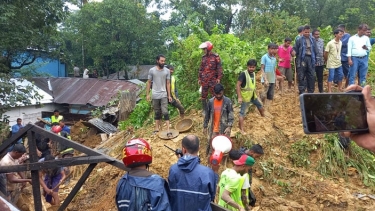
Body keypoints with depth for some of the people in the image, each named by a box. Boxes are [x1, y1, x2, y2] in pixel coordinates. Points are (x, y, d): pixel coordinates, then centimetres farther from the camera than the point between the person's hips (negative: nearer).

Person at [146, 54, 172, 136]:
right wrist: (147, 94, 1)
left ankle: (168, 130, -8)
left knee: (165, 112, -7)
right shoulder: (152, 70, -3)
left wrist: (169, 95, 1)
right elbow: (149, 82, 3)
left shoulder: (167, 71, -2)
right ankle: (157, 127, 24)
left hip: (164, 95, -1)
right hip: (155, 95, 1)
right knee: (157, 113, 12)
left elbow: (168, 83, 2)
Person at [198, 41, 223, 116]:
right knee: (203, 96, 6)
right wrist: (199, 78, 13)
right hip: (204, 80, 5)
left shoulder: (215, 56, -4)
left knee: (215, 94, 0)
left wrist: (219, 78, -13)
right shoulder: (203, 57, 11)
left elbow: (219, 68, -6)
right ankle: (205, 110, 17)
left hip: (213, 79, -5)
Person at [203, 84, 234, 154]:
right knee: (211, 144, 11)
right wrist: (205, 127, 7)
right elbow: (207, 115, 6)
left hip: (224, 129, -2)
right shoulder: (211, 101, -3)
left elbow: (231, 115, -11)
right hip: (213, 129, 2)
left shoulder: (227, 101, -11)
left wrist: (229, 127, -23)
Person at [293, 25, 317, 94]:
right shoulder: (300, 40, -2)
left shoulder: (312, 39, 9)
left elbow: (315, 50, 12)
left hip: (310, 58, 4)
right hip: (302, 59, -4)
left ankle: (311, 91, 17)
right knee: (301, 76, 1)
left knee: (312, 76, 6)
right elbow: (295, 49, -2)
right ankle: (301, 91, 10)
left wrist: (315, 59, 9)